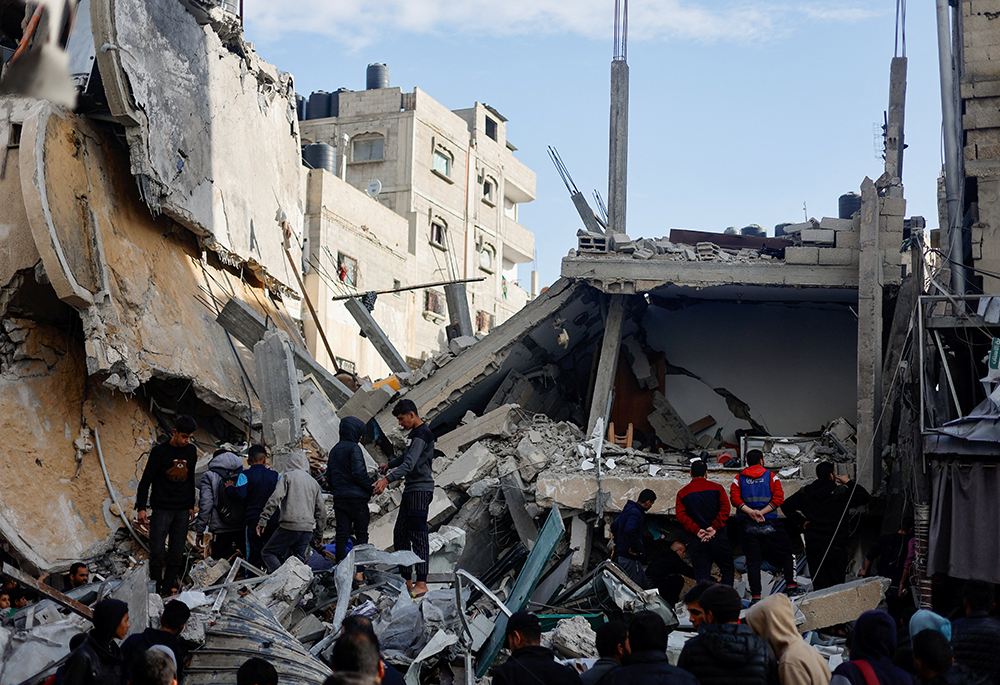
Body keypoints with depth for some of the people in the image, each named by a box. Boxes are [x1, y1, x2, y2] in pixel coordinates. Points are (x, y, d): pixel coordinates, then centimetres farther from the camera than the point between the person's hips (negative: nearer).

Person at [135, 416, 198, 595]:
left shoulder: (191, 451, 9)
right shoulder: (159, 451, -7)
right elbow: (146, 480, -6)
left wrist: (191, 506, 18)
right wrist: (141, 508, -11)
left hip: (182, 511, 5)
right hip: (161, 509, -5)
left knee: (176, 554, 3)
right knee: (157, 552, -10)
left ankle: (167, 589, 9)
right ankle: (155, 590, -2)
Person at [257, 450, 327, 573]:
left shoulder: (287, 476, 1)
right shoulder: (313, 482, 18)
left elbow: (275, 499, -12)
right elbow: (321, 510, 18)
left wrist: (263, 520, -11)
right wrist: (319, 533, 27)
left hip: (289, 526, -5)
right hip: (308, 528, 6)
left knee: (267, 552, 3)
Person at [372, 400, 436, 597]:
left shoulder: (422, 435, -15)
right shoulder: (415, 433, 17)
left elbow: (409, 464, -27)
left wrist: (387, 479, -35)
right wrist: (390, 464, 51)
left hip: (420, 491, -10)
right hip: (411, 490, 10)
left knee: (418, 536, -10)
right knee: (400, 534, 11)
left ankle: (421, 583, -10)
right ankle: (406, 580, 15)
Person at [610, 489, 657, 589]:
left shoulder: (627, 510, 17)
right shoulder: (635, 513, -16)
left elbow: (614, 526, 30)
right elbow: (629, 532, -33)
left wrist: (619, 543, 26)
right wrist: (635, 549, -22)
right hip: (630, 558, -10)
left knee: (646, 586, 13)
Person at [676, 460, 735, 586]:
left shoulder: (682, 493, 8)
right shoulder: (717, 488, 5)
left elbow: (681, 516, -4)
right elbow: (725, 509, -6)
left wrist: (696, 530, -8)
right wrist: (714, 528, -10)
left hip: (696, 540, 1)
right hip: (718, 537, -1)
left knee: (701, 575, 3)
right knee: (728, 569, 12)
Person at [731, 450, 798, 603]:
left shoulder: (738, 478, 10)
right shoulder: (771, 477, 6)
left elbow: (735, 498, -5)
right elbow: (778, 498, -6)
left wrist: (750, 512, -13)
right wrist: (761, 513, -11)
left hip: (747, 525, 1)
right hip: (769, 523, -1)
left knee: (752, 561, 3)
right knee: (786, 553, 14)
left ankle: (755, 595, -4)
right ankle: (790, 585, 7)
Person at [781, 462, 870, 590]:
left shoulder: (806, 492, 6)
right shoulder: (841, 492, -7)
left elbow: (786, 505, 8)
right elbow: (865, 497, -2)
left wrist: (800, 522, 8)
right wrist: (849, 482, 7)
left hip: (812, 544, 4)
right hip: (835, 545, -4)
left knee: (819, 582, 5)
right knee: (836, 582, 2)